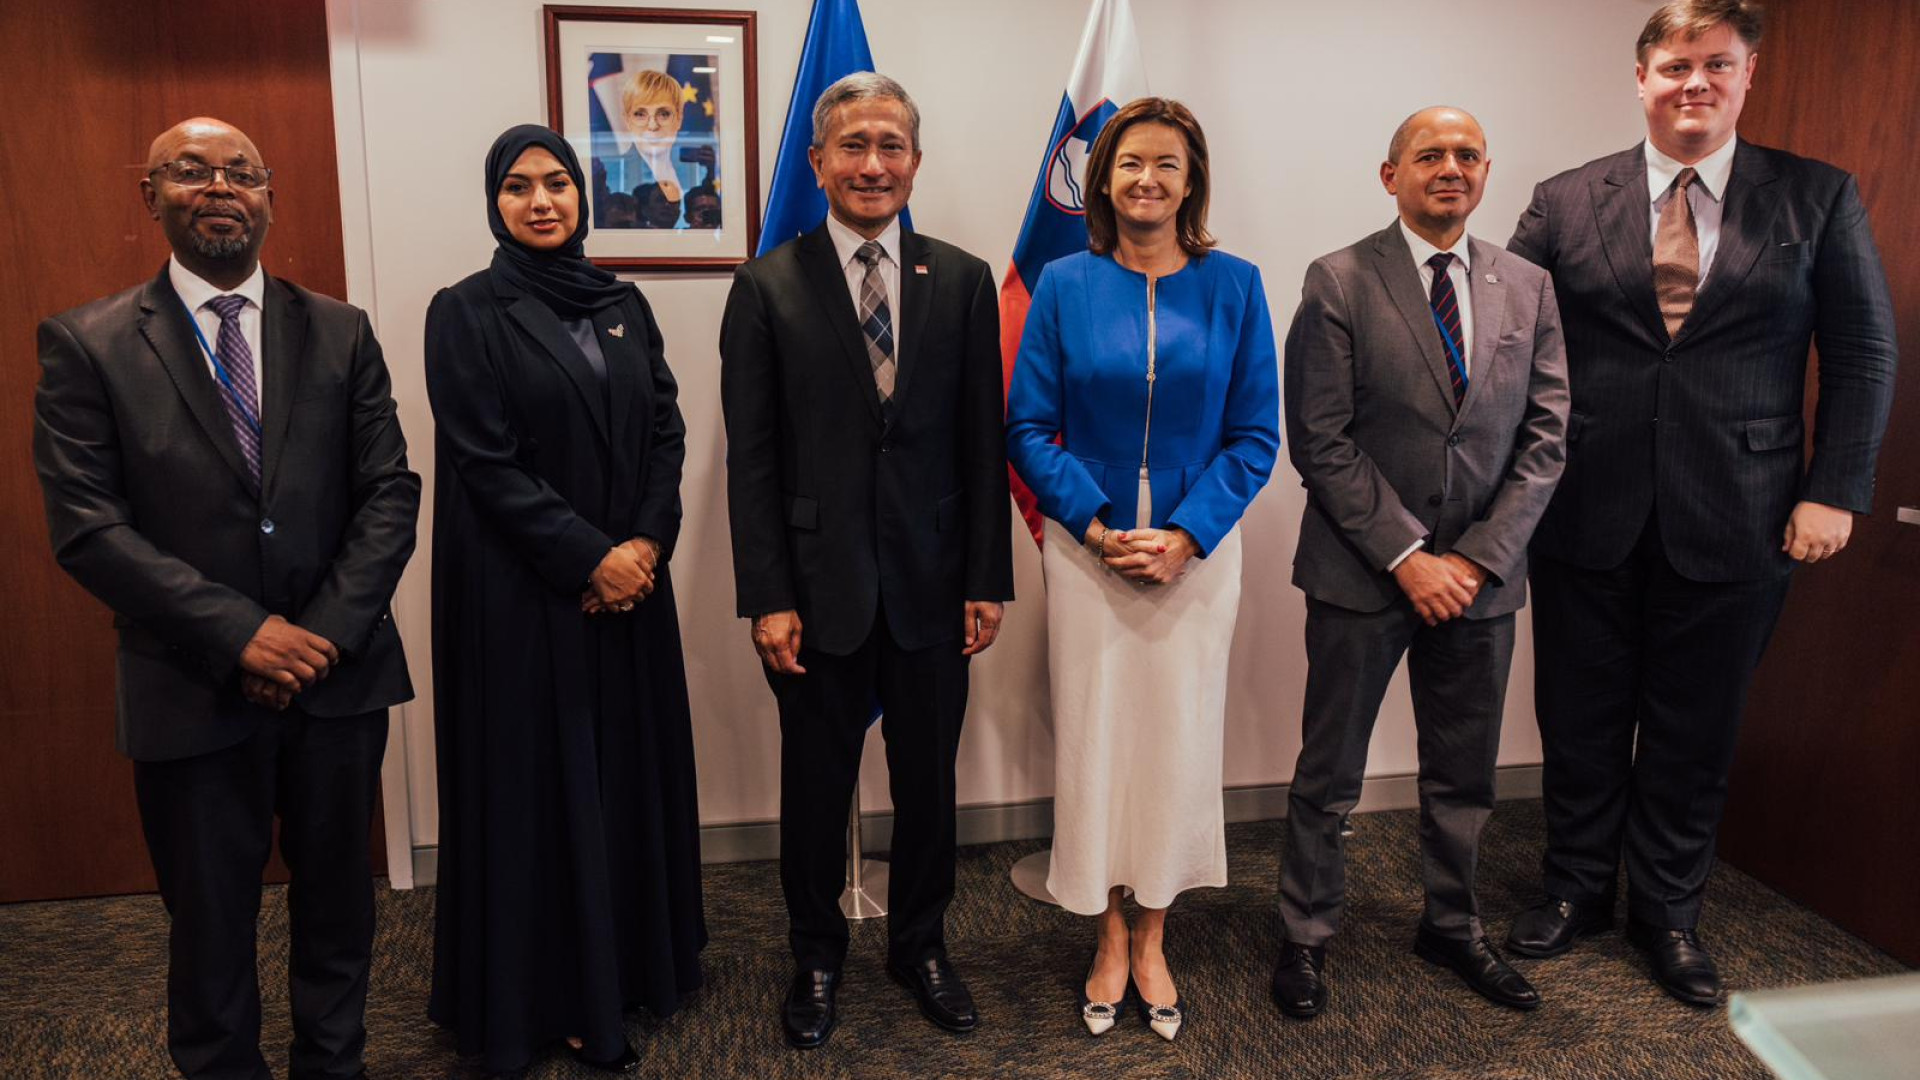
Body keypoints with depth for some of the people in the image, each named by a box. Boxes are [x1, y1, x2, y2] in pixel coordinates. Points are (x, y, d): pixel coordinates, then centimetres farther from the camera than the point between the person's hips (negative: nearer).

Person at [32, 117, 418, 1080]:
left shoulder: (339, 333, 3)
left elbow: (389, 492, -1)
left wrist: (329, 631, -12)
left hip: (339, 673, 2)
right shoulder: (87, 344, -3)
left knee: (337, 900, 17)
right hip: (193, 693, -2)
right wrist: (240, 634, -16)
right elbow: (85, 526, -9)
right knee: (210, 925, 14)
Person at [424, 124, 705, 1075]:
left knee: (631, 762, 12)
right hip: (522, 592, -4)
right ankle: (557, 992, 22)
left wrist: (646, 543, -9)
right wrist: (588, 559, -15)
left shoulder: (623, 305, 9)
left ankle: (634, 959, 30)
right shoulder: (466, 314, -5)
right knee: (540, 777, 5)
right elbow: (484, 463, -11)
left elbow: (666, 430, 6)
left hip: (631, 579, 5)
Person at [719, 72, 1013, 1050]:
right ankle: (816, 956, 36)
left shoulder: (963, 282, 3)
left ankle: (920, 944, 37)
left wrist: (987, 581, -1)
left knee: (928, 783, 14)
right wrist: (767, 597, -8)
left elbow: (982, 445, 2)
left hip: (932, 587, 2)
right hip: (818, 590, -1)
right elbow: (751, 458, -4)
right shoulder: (768, 288, -2)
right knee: (816, 786, 14)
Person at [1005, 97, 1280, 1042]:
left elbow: (1256, 433, -1)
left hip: (1197, 551, 1)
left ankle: (1152, 937, 28)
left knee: (1179, 738, 8)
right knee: (1092, 738, 6)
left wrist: (1187, 533, -13)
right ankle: (1107, 936, 26)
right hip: (1086, 550, 0)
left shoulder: (1233, 285, 0)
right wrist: (1097, 526, -13)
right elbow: (1027, 429, -2)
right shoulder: (1063, 285, 0)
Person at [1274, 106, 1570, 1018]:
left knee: (1464, 774, 17)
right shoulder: (1339, 283, -6)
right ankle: (1305, 936, 25)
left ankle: (1452, 927, 37)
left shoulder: (1528, 287, 7)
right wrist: (1407, 555, -14)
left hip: (1481, 573, 4)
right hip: (1362, 574, -4)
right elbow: (1321, 441, -11)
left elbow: (1544, 438, 4)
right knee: (1328, 777, 7)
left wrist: (1480, 558, -7)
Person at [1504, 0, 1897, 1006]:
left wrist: (1834, 492, -4)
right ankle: (1575, 887, 32)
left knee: (1694, 730, 11)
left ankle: (1668, 909, 31)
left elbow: (1864, 356, 3)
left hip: (1732, 522, 0)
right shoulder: (1565, 201, 2)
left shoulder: (1820, 198, 3)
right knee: (1580, 718, 12)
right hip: (1586, 511, 0)